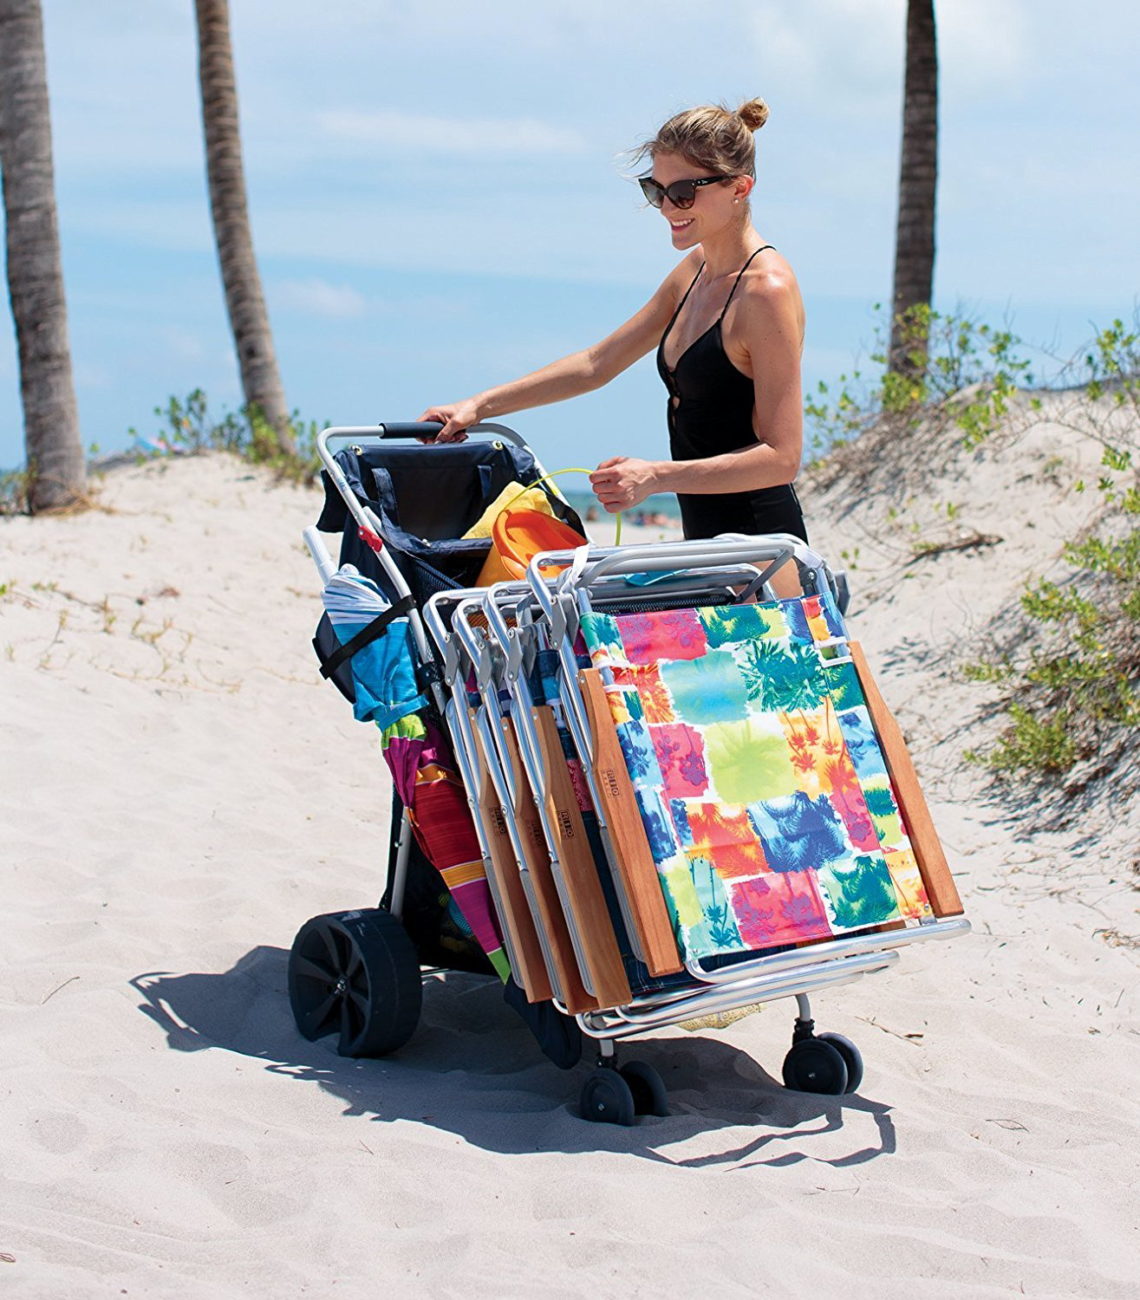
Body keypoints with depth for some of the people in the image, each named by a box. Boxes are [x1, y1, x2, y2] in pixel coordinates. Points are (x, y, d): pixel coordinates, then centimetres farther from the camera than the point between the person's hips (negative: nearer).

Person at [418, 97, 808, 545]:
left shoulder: (766, 289, -15)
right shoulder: (695, 271, 14)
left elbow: (782, 456, -18)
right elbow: (597, 364, 21)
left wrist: (656, 476, -25)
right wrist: (479, 406, 17)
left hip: (756, 554, -8)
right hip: (706, 540, 8)